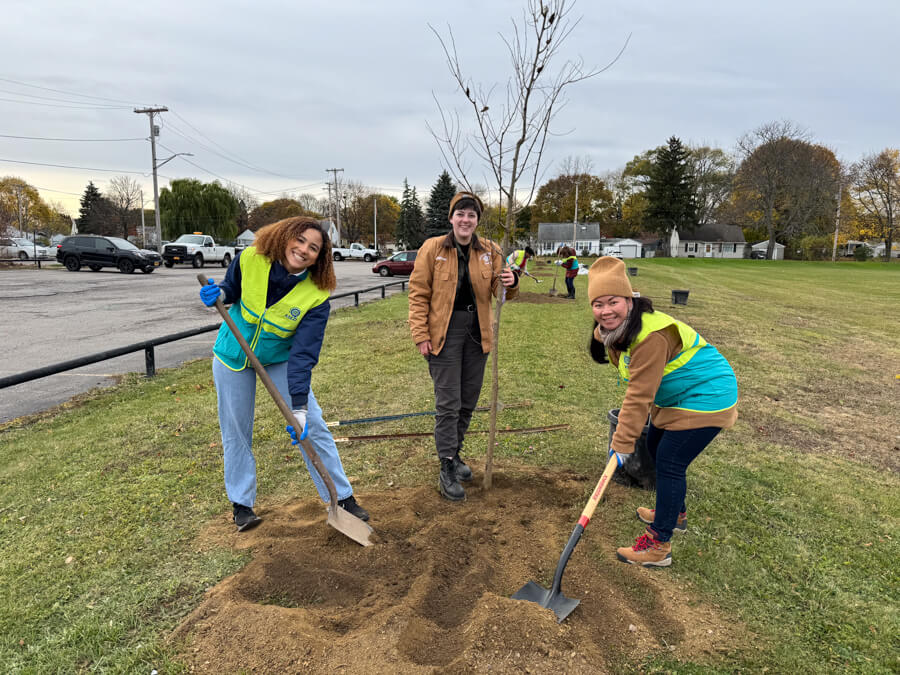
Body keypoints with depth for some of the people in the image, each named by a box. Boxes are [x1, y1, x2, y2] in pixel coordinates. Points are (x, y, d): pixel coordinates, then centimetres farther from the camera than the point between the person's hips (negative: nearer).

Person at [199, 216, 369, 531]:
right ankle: (241, 503, 28)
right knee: (235, 432, 8)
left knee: (313, 427, -3)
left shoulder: (317, 297, -25)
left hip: (281, 360, -1)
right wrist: (219, 295, -21)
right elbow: (232, 290, 3)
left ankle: (342, 497, 11)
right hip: (233, 355, 2)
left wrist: (299, 405, -33)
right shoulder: (250, 260, -19)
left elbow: (304, 353, -27)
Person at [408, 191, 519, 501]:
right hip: (444, 333, -4)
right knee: (448, 403, -4)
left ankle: (453, 453, 33)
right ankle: (447, 470, 7)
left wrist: (509, 283, -21)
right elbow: (418, 294, -5)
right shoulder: (433, 248, -5)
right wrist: (421, 335, -11)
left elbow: (498, 290, 3)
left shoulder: (489, 251, 4)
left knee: (468, 400, 13)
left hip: (477, 333, 4)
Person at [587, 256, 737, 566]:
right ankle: (675, 513, 40)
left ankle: (659, 546, -1)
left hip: (705, 398, -10)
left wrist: (622, 444, -27)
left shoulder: (651, 336, -33)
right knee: (655, 447, 20)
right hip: (676, 397, 10)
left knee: (670, 462, -10)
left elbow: (640, 395, -31)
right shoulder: (614, 329, -2)